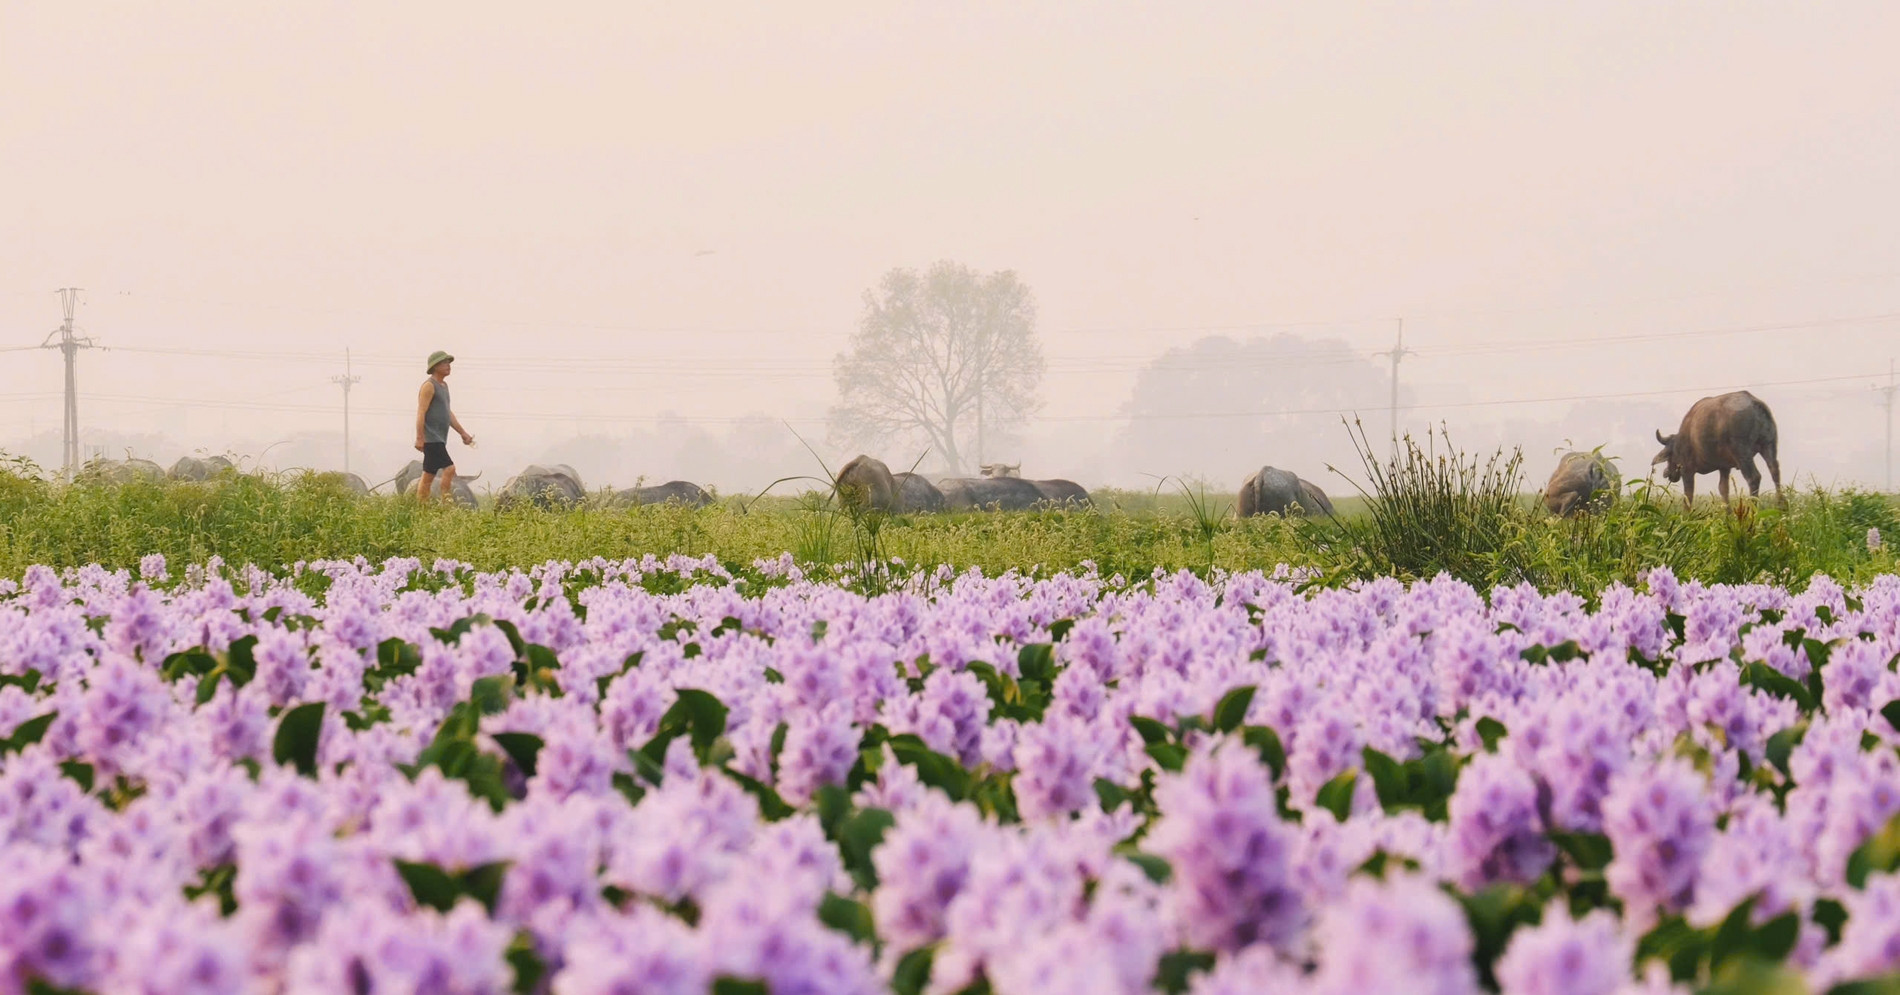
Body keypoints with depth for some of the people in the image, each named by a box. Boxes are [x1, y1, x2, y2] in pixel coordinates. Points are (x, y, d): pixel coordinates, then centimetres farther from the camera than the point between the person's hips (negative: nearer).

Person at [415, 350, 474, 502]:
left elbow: (448, 413, 26)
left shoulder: (444, 385, 20)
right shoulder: (429, 386, -9)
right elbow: (421, 413, -16)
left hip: (439, 440, 10)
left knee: (428, 476, 10)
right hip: (431, 438, -10)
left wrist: (463, 433, 25)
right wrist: (419, 438, -22)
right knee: (449, 469, -17)